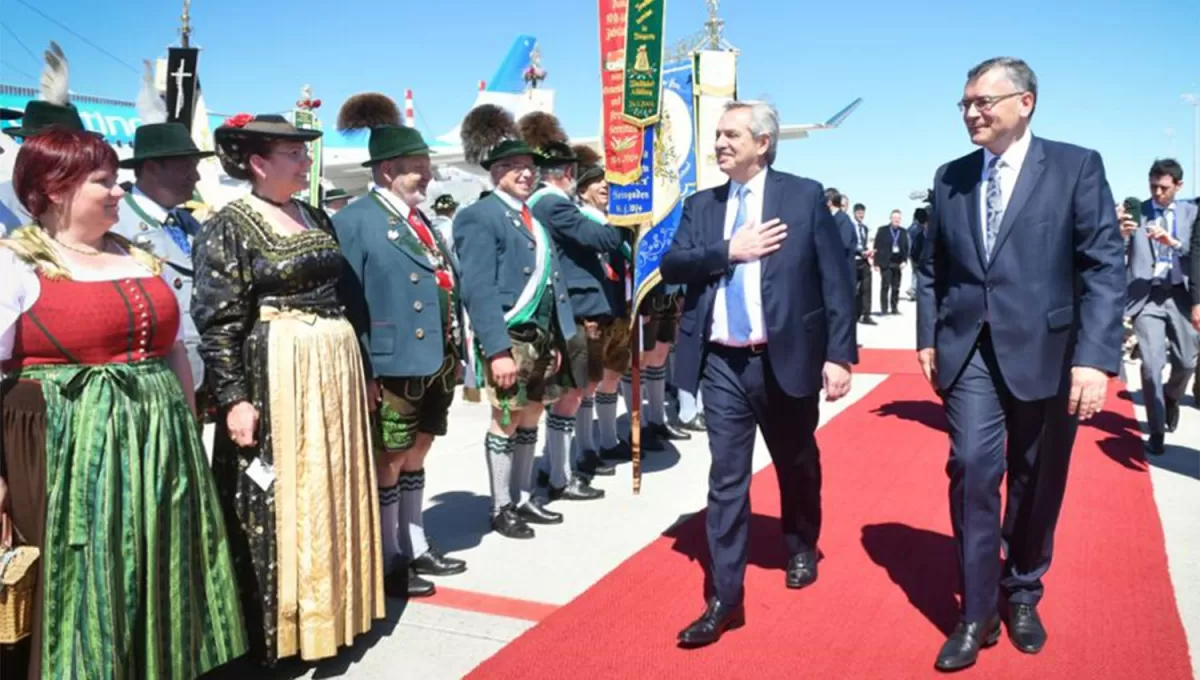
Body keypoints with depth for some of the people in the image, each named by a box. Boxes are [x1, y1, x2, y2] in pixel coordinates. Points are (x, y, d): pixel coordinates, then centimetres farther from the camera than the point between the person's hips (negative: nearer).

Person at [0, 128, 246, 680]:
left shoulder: (140, 258, 13)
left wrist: (188, 439, 17)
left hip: (157, 449, 6)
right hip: (69, 452, -6)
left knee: (159, 587, 14)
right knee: (82, 590, 4)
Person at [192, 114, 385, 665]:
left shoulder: (316, 218, 13)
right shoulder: (228, 227, -7)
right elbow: (216, 321, -12)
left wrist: (360, 370, 17)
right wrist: (233, 398, -18)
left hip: (334, 369, 7)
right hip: (272, 377, -7)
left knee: (331, 491, 13)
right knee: (277, 501, 0)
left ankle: (330, 610, 28)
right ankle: (274, 630, 14)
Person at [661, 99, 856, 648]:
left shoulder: (805, 196, -2)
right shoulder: (701, 205, 8)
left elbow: (837, 276, -4)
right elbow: (671, 266, -2)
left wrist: (839, 353, -10)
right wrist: (729, 251, -15)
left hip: (786, 357, -1)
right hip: (722, 364, 2)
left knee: (796, 465, 18)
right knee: (726, 479, 1)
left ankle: (801, 549, 45)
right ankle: (725, 599, 9)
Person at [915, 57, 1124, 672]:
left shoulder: (1076, 166, -2)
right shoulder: (950, 178, 9)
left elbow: (1105, 267, -8)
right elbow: (932, 267, 13)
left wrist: (1095, 357, -17)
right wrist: (928, 338, 6)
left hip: (1045, 350, -2)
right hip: (970, 349, 2)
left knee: (1036, 481, 10)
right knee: (973, 469, -9)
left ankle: (1022, 596, 30)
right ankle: (977, 612, 3)